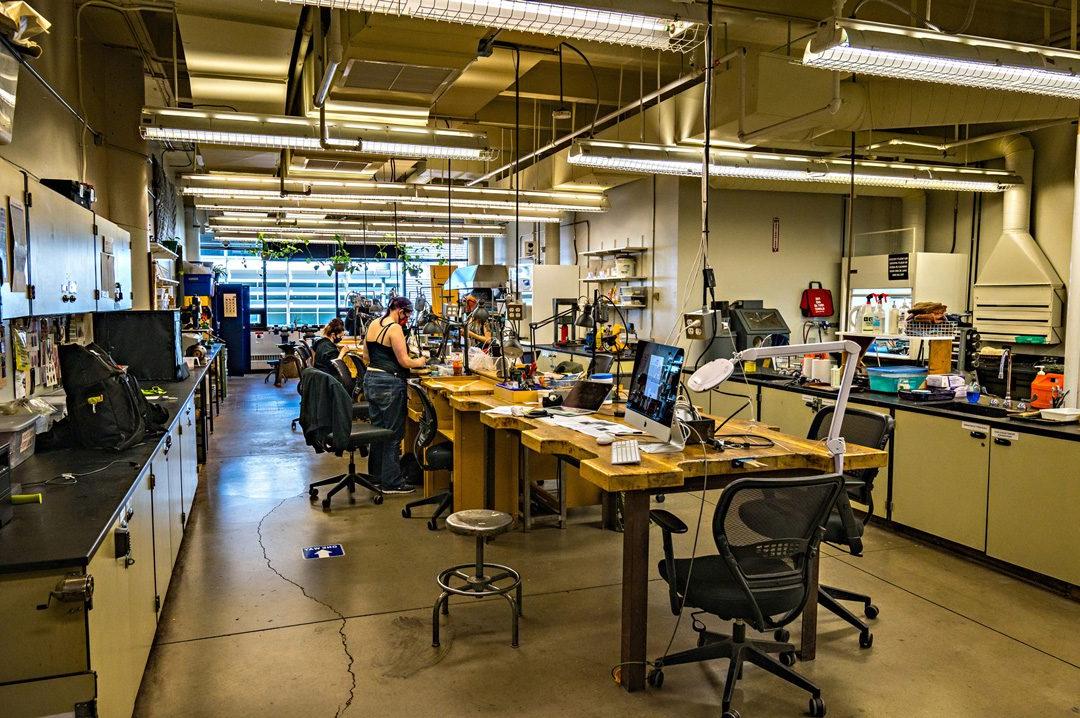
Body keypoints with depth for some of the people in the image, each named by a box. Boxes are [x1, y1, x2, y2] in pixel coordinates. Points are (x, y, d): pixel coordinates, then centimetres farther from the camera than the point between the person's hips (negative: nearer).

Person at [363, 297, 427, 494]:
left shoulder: (372, 325, 11)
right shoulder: (395, 329, -14)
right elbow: (404, 361, -15)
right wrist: (419, 362, 3)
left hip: (370, 379, 9)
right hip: (389, 384, -9)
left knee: (377, 428, 18)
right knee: (393, 433, -1)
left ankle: (376, 473, 29)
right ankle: (391, 482, 4)